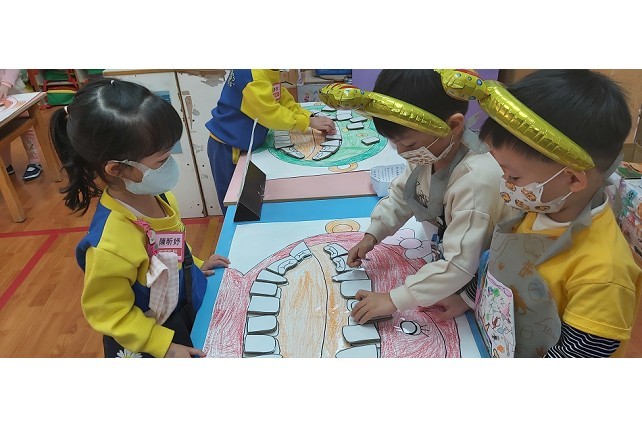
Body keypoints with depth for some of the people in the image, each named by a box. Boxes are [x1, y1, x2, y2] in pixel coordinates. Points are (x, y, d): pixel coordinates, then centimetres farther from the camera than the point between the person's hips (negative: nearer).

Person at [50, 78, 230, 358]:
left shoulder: (156, 197, -13)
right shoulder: (111, 246, -36)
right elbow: (108, 313, -22)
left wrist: (195, 265, 8)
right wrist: (163, 346, -20)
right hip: (148, 347, -7)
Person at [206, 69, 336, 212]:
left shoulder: (272, 72, 1)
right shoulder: (251, 73, -28)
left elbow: (285, 101, 5)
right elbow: (270, 113, -28)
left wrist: (313, 120, -8)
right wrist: (309, 122, -19)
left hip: (245, 144, 8)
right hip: (227, 147, -8)